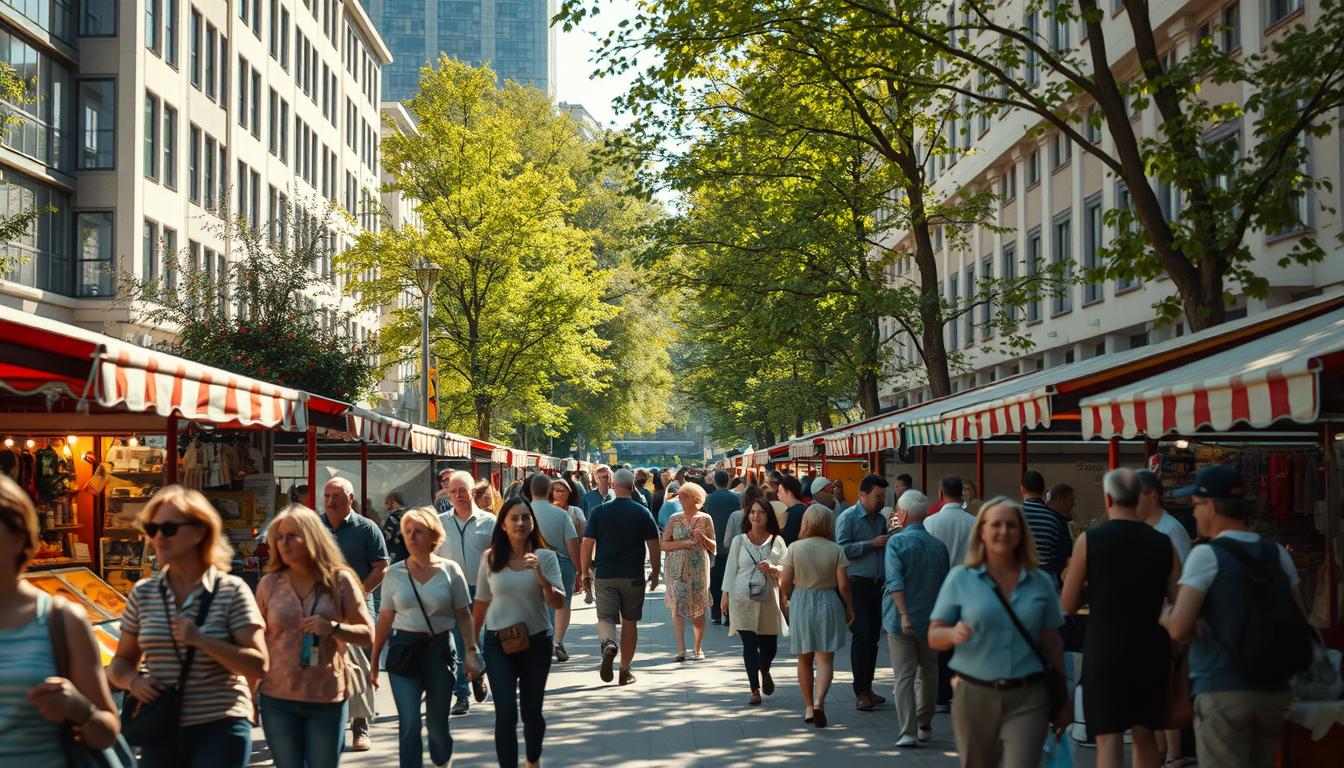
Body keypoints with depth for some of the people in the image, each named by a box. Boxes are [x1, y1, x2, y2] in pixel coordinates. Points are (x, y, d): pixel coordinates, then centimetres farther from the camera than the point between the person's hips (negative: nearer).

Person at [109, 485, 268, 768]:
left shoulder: (231, 591, -5)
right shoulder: (142, 593, 6)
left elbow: (258, 666, -9)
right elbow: (120, 663, 14)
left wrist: (201, 640, -20)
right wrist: (133, 680, -9)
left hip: (220, 729, -4)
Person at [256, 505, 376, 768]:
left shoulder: (339, 581, 0)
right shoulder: (269, 584, 3)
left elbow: (368, 635, 1)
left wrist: (334, 628, -17)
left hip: (327, 697, -1)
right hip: (277, 699, 1)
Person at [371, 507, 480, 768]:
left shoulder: (450, 570, -1)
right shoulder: (395, 573, 2)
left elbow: (464, 616, 2)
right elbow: (385, 619, 6)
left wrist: (471, 652, -6)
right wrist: (374, 660, 7)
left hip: (439, 648, 0)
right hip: (403, 648, 0)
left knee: (437, 723, 9)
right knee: (409, 723, -11)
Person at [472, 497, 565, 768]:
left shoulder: (545, 557, -5)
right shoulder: (491, 559, -1)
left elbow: (558, 603, -11)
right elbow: (481, 604, 9)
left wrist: (540, 576, -27)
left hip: (536, 642, 0)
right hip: (498, 644, 0)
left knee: (531, 711, 13)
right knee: (505, 712, -11)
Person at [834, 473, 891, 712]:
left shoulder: (881, 519, 17)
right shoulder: (848, 517, -5)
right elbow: (842, 549, -16)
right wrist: (872, 544, -16)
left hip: (878, 585, 7)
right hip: (857, 585, -7)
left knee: (873, 637, 9)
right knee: (862, 636, -11)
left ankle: (867, 688, 18)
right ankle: (860, 692, -8)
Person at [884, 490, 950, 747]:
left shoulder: (896, 542, -9)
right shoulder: (938, 545, 4)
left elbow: (895, 581, -21)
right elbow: (945, 584, 11)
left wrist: (903, 614, -24)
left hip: (900, 621, -4)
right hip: (931, 619, 4)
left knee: (904, 677, -1)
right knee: (928, 672, 19)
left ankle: (908, 732, -7)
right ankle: (924, 727, 26)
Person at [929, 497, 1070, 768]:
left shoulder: (1041, 582, 6)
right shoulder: (960, 578, 2)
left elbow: (1052, 644, 10)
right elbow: (934, 637, 0)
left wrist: (1063, 699, 12)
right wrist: (953, 634, -22)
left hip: (1028, 698, 0)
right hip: (974, 695, 0)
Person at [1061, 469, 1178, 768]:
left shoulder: (1089, 541, -7)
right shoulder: (1163, 544, 0)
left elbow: (1068, 605, -2)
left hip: (1104, 648, -3)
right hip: (1150, 649, 3)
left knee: (1109, 738, -2)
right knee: (1144, 735, 17)